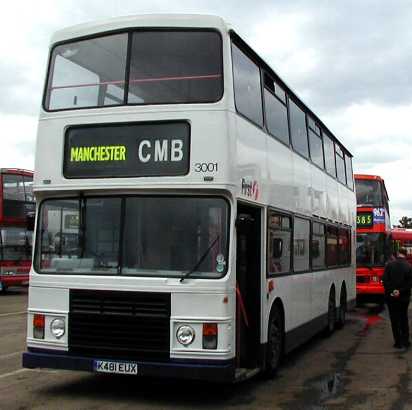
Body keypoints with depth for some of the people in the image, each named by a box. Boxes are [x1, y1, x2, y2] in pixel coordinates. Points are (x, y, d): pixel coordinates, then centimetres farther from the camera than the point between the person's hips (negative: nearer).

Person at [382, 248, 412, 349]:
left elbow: (384, 280, -10)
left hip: (391, 297, -1)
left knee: (394, 320, 6)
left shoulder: (389, 265, -6)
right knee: (404, 319, 16)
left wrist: (391, 291, -8)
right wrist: (400, 291, -12)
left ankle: (398, 342, 6)